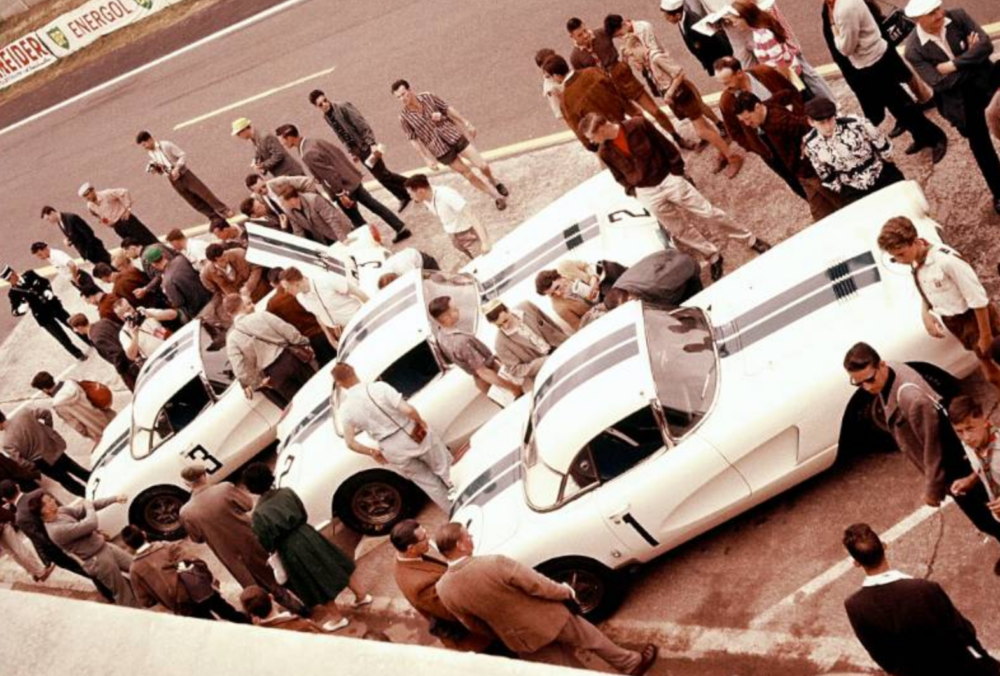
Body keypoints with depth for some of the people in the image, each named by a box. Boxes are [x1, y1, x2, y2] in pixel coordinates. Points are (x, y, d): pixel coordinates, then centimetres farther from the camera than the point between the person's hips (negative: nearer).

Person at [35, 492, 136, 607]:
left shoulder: (61, 511, -1)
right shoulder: (56, 530, -28)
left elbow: (86, 507, 5)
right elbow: (90, 524, -30)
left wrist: (114, 499, -3)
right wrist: (89, 508, -10)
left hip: (105, 546, 8)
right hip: (96, 560, -8)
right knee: (123, 592, 3)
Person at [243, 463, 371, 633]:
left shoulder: (259, 513, -21)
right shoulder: (286, 493, -9)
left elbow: (266, 542, -13)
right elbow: (304, 515, 4)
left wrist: (274, 551, 8)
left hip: (290, 549, -4)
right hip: (307, 535, 4)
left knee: (318, 585, 12)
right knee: (336, 564, 23)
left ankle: (337, 618, 28)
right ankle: (361, 595, 37)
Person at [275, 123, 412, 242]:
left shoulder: (308, 154, -24)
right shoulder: (314, 141, 5)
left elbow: (328, 174, -26)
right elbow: (338, 152, 13)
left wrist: (340, 194, -20)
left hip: (344, 187, -9)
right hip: (352, 179, 9)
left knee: (357, 220, 10)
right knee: (373, 205, 18)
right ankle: (401, 229, 24)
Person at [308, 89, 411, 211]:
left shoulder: (343, 107, -16)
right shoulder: (326, 117, 5)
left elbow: (363, 125, -20)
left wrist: (372, 144, -27)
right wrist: (352, 151, 10)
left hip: (366, 145, -6)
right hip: (358, 149, 6)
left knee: (381, 174, -4)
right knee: (381, 175, 10)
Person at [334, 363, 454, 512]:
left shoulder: (345, 410, -11)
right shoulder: (379, 387, -21)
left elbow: (350, 443, -6)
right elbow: (408, 410, -24)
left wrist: (372, 452, 11)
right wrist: (421, 422, -3)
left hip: (394, 451, 3)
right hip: (415, 436, -3)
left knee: (429, 484, 23)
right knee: (444, 468, 22)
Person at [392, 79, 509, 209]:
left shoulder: (428, 97, -9)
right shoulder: (404, 117, -13)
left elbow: (448, 109, 1)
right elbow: (414, 140, -6)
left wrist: (466, 124, 3)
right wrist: (427, 159, -5)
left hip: (454, 137, 1)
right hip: (441, 150, -1)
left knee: (483, 165, -1)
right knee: (468, 175, 6)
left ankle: (493, 181, 33)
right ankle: (497, 196, 23)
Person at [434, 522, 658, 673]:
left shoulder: (444, 589, -18)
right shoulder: (494, 564, -35)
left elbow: (473, 625, -1)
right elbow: (537, 584, -23)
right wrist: (564, 591, -2)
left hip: (521, 640, 4)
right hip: (548, 619, -4)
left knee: (567, 669, 25)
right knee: (590, 638, 24)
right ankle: (632, 664, 46)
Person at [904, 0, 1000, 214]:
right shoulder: (914, 50, -19)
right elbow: (940, 83, -23)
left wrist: (953, 65, -28)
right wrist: (970, 56, -19)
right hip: (961, 100, -2)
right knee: (981, 147, 11)